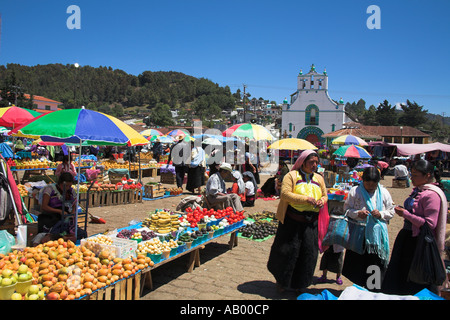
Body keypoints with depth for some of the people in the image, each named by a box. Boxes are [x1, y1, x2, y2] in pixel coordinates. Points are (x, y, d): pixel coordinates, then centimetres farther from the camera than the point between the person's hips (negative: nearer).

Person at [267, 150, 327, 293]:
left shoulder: (319, 179, 13)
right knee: (289, 250, 2)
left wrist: (322, 201, -2)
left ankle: (299, 283, 27)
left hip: (311, 222, 5)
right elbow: (285, 194, -15)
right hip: (292, 220, -5)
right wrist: (306, 199, -21)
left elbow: (325, 195, 22)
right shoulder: (292, 175, -4)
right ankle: (282, 281, 25)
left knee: (308, 252, 7)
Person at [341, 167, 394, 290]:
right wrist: (357, 213, -15)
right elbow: (346, 209, 3)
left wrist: (381, 214, -9)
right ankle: (359, 288, 23)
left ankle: (374, 291, 17)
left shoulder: (384, 193, 6)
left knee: (376, 263, 1)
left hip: (377, 235, 1)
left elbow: (390, 212, 10)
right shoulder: (354, 191, 0)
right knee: (357, 263, 4)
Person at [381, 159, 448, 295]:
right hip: (408, 236, 9)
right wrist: (403, 211, 8)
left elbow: (430, 224, -24)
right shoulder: (419, 190, 9)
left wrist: (405, 214, -19)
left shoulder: (432, 195, -20)